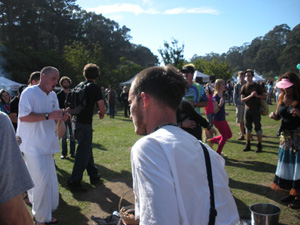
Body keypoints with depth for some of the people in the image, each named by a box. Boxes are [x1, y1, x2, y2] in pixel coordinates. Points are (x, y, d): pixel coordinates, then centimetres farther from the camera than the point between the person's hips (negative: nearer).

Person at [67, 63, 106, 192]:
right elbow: (102, 109, -12)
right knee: (83, 152, -1)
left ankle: (94, 176, 30)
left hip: (76, 122, 8)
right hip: (85, 123, -8)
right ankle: (74, 182, 2)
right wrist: (101, 114, 10)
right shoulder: (95, 88, -9)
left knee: (87, 149, 18)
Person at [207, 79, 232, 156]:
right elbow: (215, 111, -25)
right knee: (225, 136, 3)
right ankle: (218, 153, 18)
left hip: (222, 119, 9)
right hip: (218, 120, -9)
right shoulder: (216, 97, -20)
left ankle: (211, 141, 24)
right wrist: (220, 105, -40)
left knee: (229, 135, 16)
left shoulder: (221, 96, 7)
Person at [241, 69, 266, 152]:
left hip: (256, 110, -3)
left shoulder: (257, 86, 0)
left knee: (257, 127, -1)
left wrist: (257, 96, -17)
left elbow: (264, 96, 2)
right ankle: (248, 145, 17)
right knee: (248, 127, 9)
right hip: (247, 109, 3)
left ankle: (259, 145, 6)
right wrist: (250, 96, -18)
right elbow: (242, 99, -2)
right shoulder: (244, 87, 6)